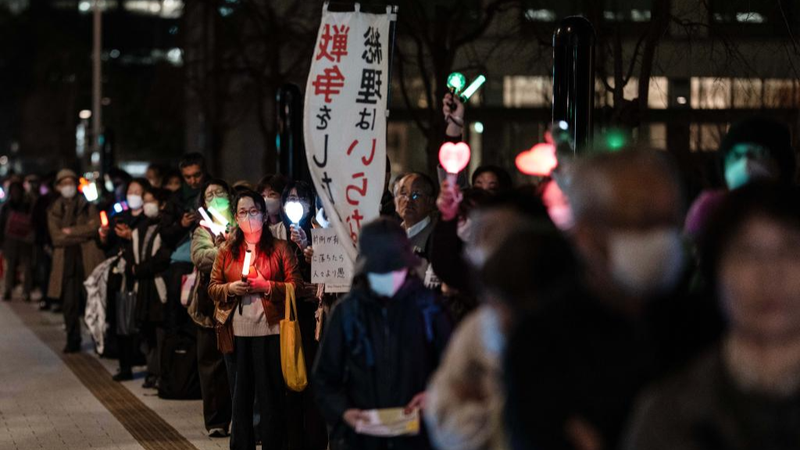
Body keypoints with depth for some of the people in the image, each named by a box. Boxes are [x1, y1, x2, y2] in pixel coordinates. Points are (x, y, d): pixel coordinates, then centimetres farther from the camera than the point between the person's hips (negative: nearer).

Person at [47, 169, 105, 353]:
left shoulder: (88, 206, 12)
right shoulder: (54, 210, 14)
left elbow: (96, 227, -4)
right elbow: (56, 237, 0)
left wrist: (70, 231, -6)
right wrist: (83, 233, -5)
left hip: (88, 260, -1)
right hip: (66, 261, 1)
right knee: (70, 304, -3)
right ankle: (72, 341, 4)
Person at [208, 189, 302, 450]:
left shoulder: (280, 248, 3)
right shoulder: (227, 251, 13)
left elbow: (295, 286, -2)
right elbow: (212, 288, 12)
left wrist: (266, 286, -15)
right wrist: (230, 288, -8)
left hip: (270, 330, -3)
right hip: (237, 332, 3)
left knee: (271, 393, -1)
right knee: (240, 393, 7)